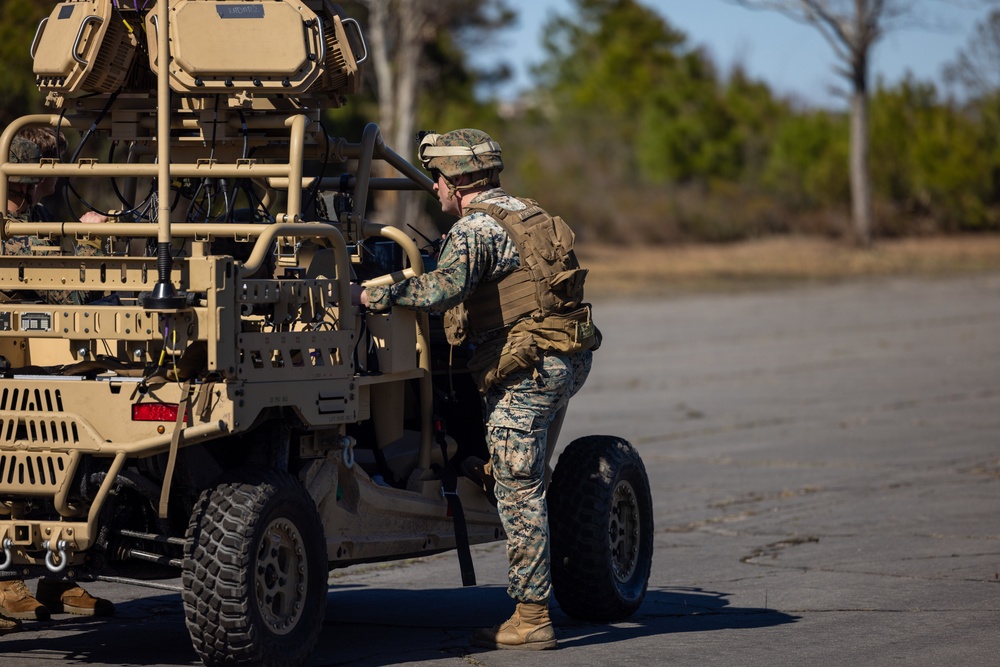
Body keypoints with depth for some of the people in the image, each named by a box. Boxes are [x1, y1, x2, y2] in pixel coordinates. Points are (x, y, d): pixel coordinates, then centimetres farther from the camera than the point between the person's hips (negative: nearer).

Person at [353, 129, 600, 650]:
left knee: (517, 491, -5)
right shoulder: (527, 215, 18)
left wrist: (372, 296, -25)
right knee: (527, 483, 20)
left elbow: (444, 287, -30)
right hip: (569, 359, 9)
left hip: (526, 368, -9)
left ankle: (531, 620, -3)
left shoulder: (475, 227, -12)